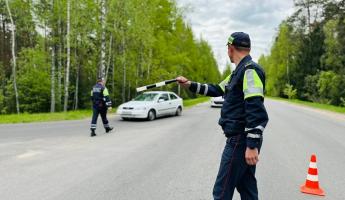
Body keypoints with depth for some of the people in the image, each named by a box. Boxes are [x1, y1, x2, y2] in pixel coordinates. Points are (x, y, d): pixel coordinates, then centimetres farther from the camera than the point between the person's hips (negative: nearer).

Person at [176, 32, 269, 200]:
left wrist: (252, 145, -25)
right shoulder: (240, 71, 16)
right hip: (241, 139, 10)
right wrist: (190, 85, 20)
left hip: (241, 140, -10)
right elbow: (216, 90, 26)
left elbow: (256, 111, -23)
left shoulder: (250, 70, -15)